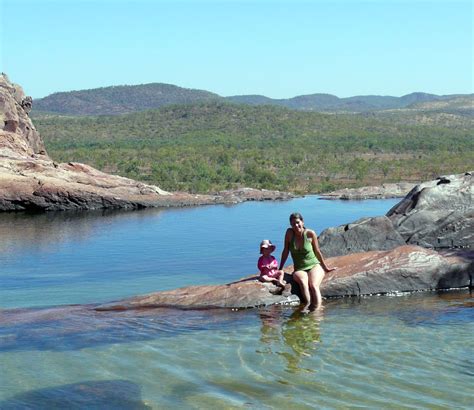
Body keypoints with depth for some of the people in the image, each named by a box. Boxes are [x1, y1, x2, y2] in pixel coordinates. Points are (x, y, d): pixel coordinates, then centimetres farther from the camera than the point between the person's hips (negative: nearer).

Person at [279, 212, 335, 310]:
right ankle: (308, 303, -48)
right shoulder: (289, 233, -3)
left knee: (313, 285, -31)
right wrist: (280, 269, 7)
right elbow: (285, 251, 5)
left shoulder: (310, 234, -5)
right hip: (299, 269, 1)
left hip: (314, 265, -1)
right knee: (302, 281, -35)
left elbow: (317, 252, 5)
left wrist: (325, 267, 12)